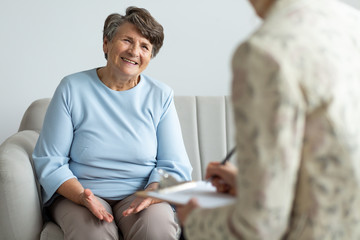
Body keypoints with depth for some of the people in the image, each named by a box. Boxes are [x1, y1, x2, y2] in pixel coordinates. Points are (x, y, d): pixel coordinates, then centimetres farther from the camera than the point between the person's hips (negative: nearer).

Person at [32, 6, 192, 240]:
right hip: (76, 192, -1)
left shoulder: (161, 96, 2)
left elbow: (175, 167, 0)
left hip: (139, 193, 1)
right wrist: (83, 196, -20)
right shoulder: (72, 89, -2)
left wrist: (151, 194, -21)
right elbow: (49, 161, -3)